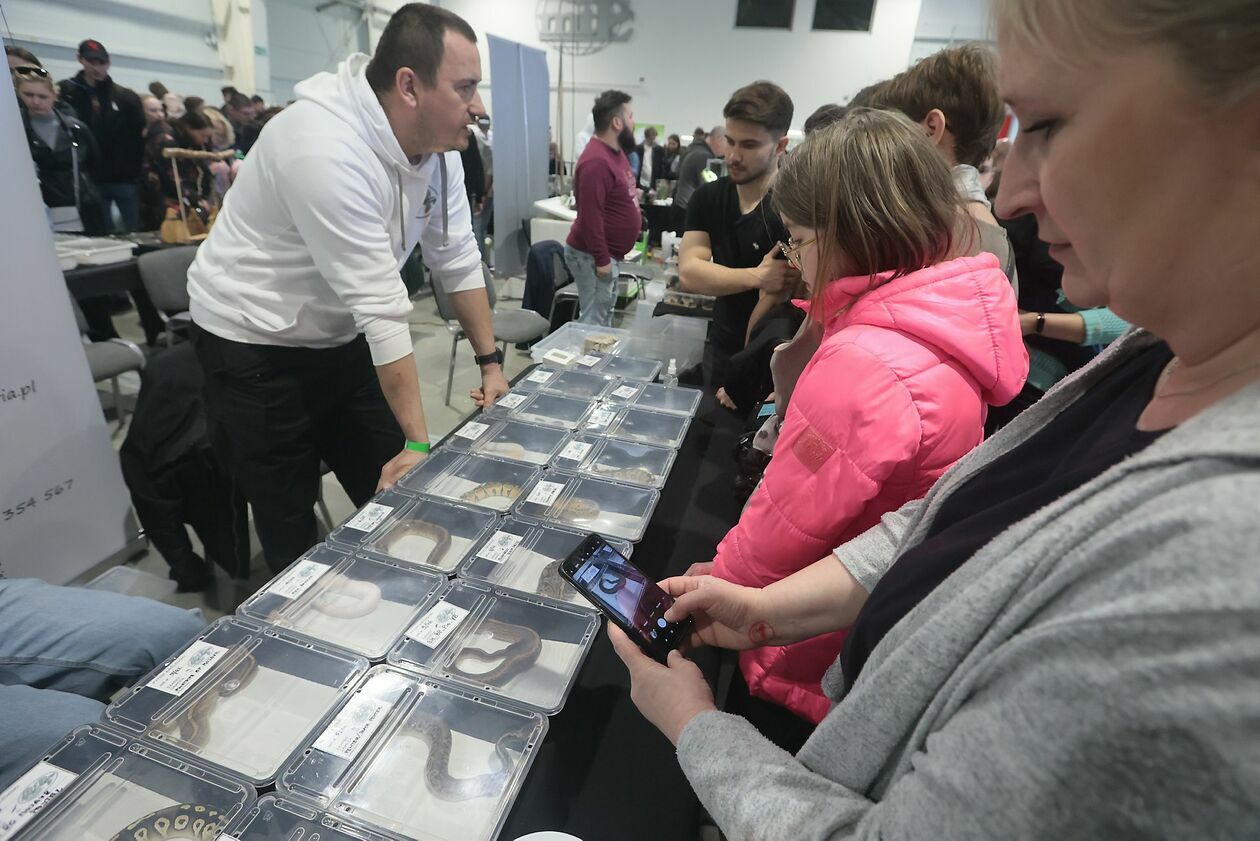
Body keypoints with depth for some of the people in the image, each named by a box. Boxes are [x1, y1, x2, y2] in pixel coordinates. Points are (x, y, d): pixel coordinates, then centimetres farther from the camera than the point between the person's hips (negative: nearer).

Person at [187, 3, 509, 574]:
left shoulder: (438, 142, -6)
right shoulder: (328, 151, -31)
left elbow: (457, 259, -1)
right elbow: (382, 308, -31)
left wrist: (491, 363, 0)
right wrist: (419, 442, -25)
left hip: (342, 336, 7)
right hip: (257, 348, -6)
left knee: (396, 497, 12)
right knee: (291, 527, 6)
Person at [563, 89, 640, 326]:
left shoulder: (615, 151, 11)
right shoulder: (596, 161, -22)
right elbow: (590, 216, -26)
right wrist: (601, 260, -24)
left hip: (608, 252, 10)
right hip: (591, 256, -10)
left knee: (604, 315, 17)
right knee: (594, 321, -6)